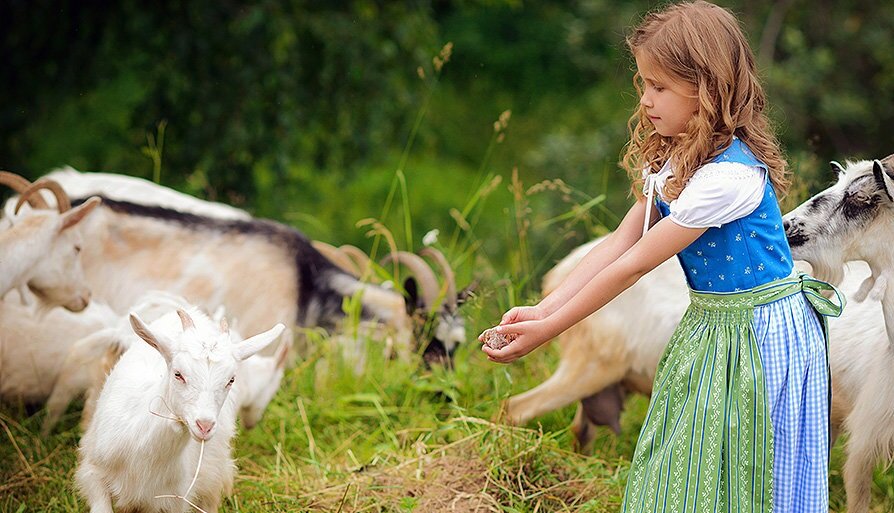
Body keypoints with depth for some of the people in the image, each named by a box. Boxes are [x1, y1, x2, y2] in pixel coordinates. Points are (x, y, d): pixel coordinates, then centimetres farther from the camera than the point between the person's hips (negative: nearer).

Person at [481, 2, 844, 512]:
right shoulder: (672, 160, 4)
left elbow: (634, 265, -23)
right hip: (706, 328, 8)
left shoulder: (727, 175, -26)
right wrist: (541, 309, -11)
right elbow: (619, 243, -1)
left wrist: (546, 331, -19)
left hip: (758, 333, -8)